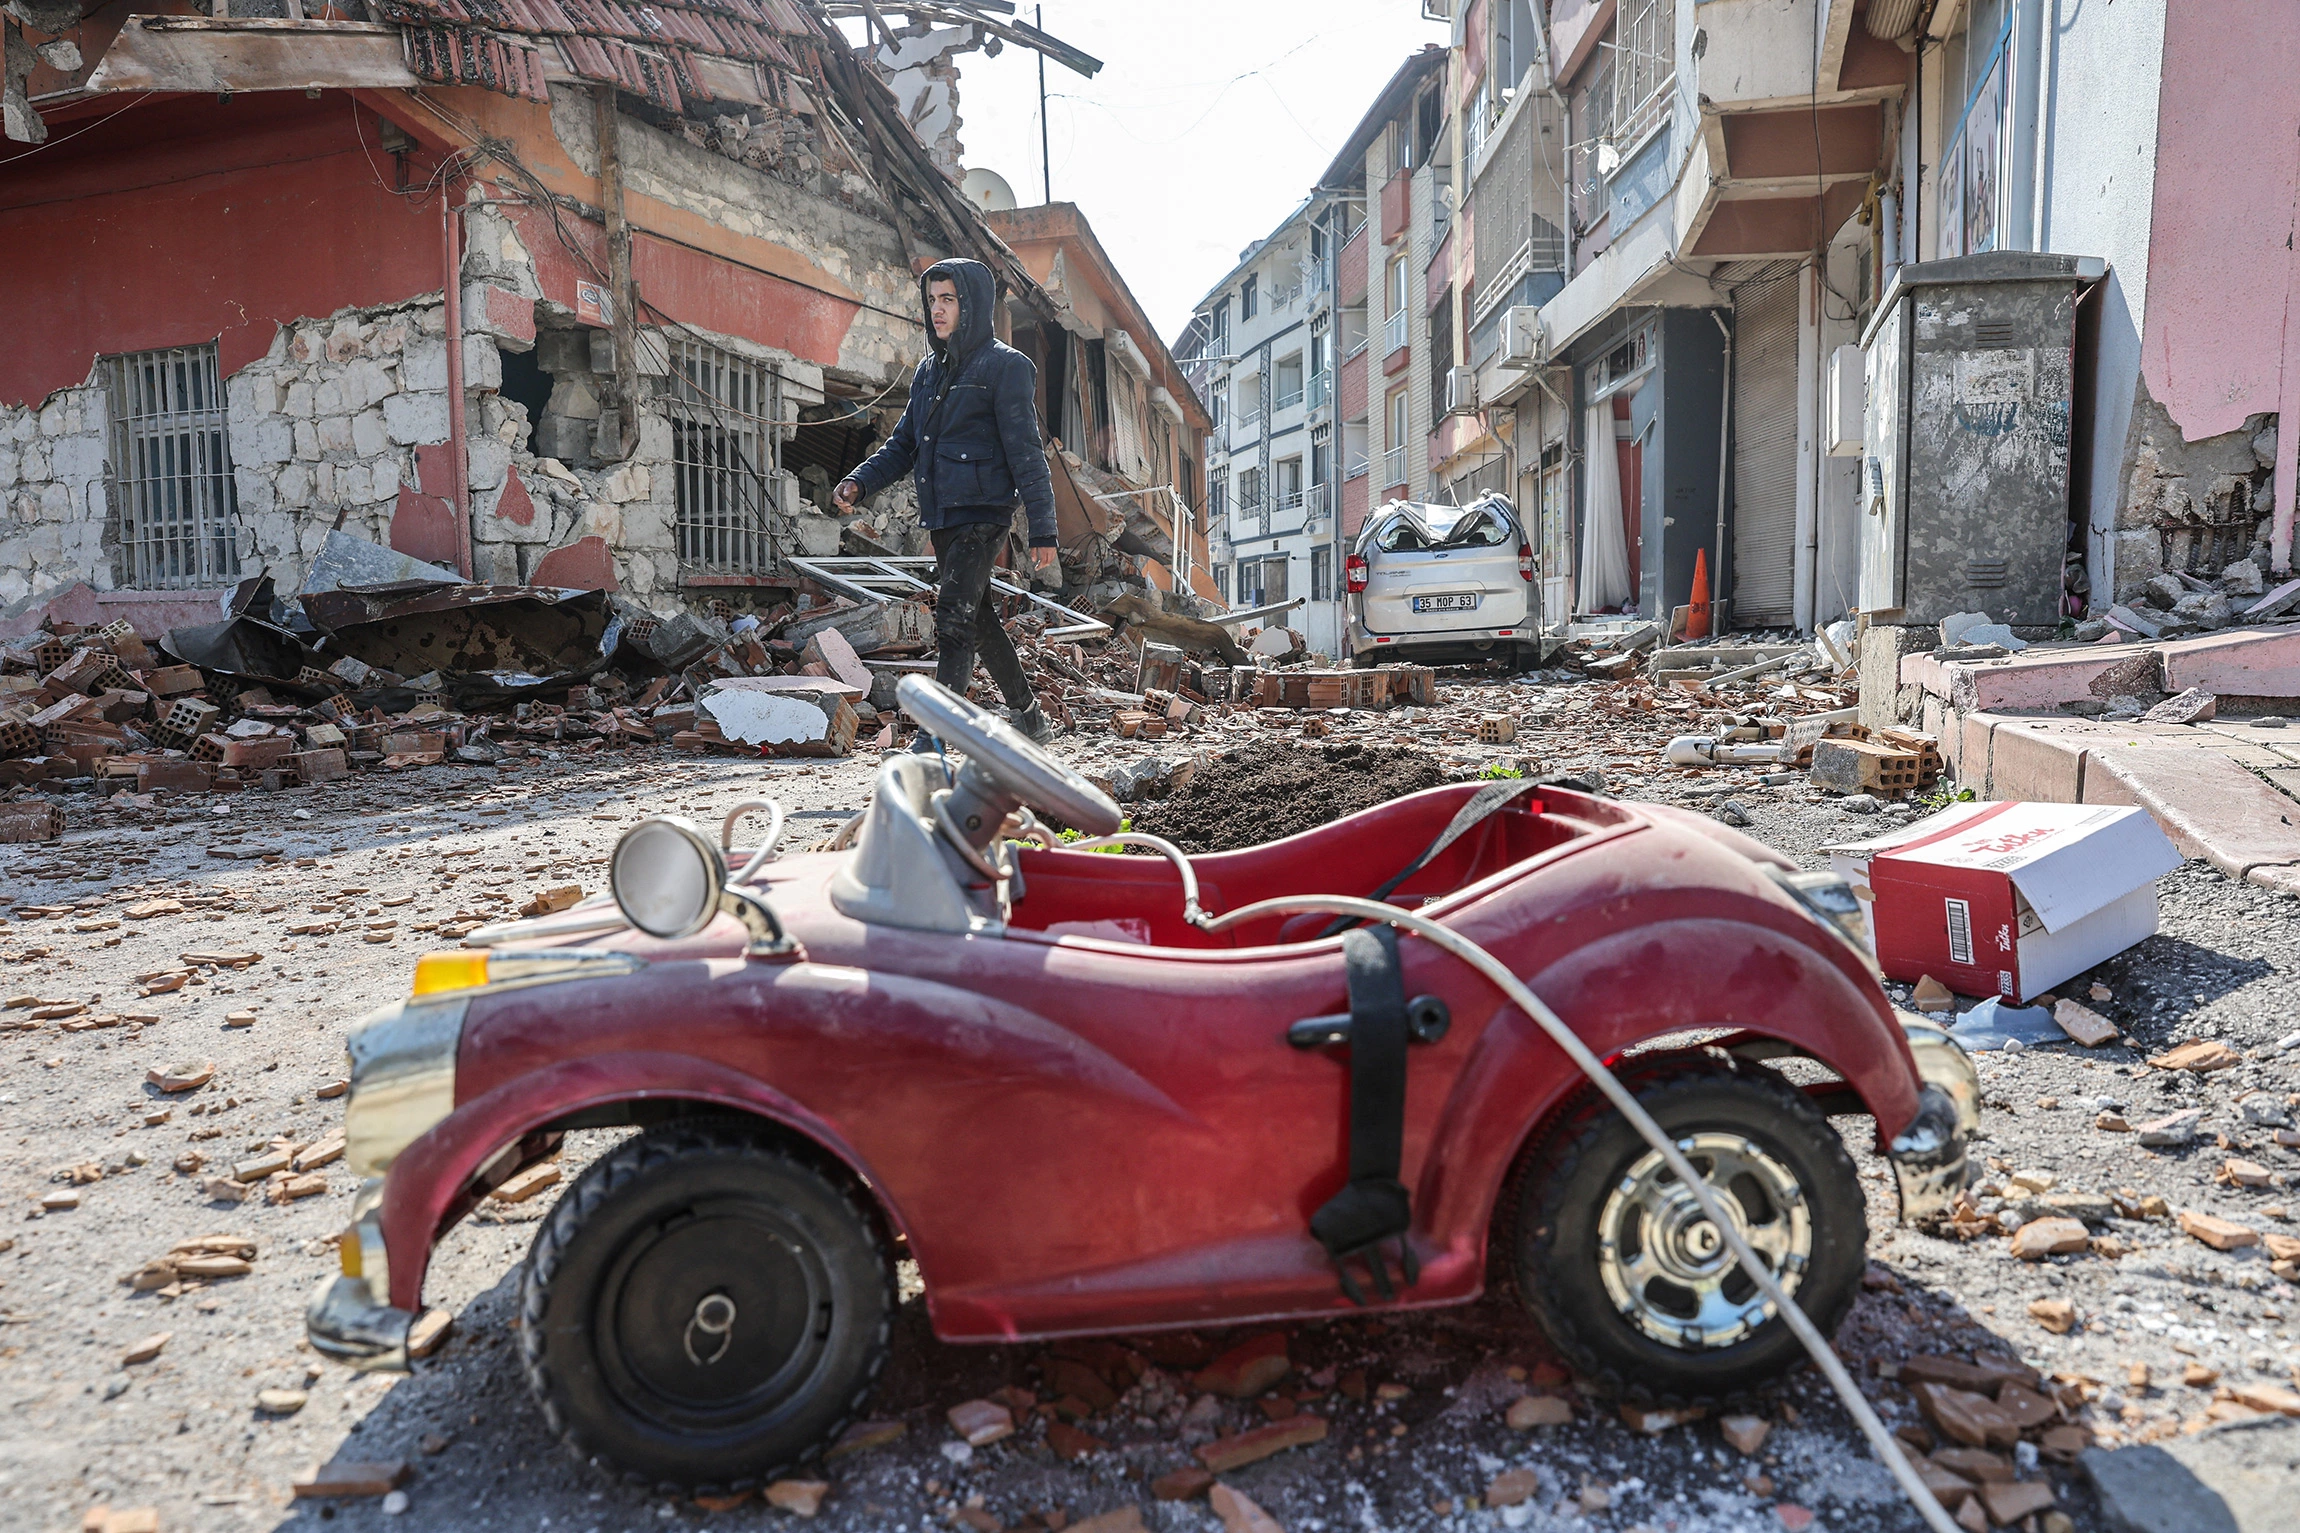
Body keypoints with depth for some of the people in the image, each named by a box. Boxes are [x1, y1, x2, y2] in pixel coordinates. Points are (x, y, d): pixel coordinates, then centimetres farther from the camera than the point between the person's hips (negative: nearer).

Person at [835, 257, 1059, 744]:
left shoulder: (1005, 366, -6)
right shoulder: (930, 369, 16)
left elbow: (1026, 452, -11)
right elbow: (904, 444, 18)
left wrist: (1042, 529, -15)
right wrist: (859, 482, 2)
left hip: (983, 516, -8)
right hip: (942, 519, 8)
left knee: (954, 623, -15)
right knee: (979, 619, 15)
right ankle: (1028, 715, 29)